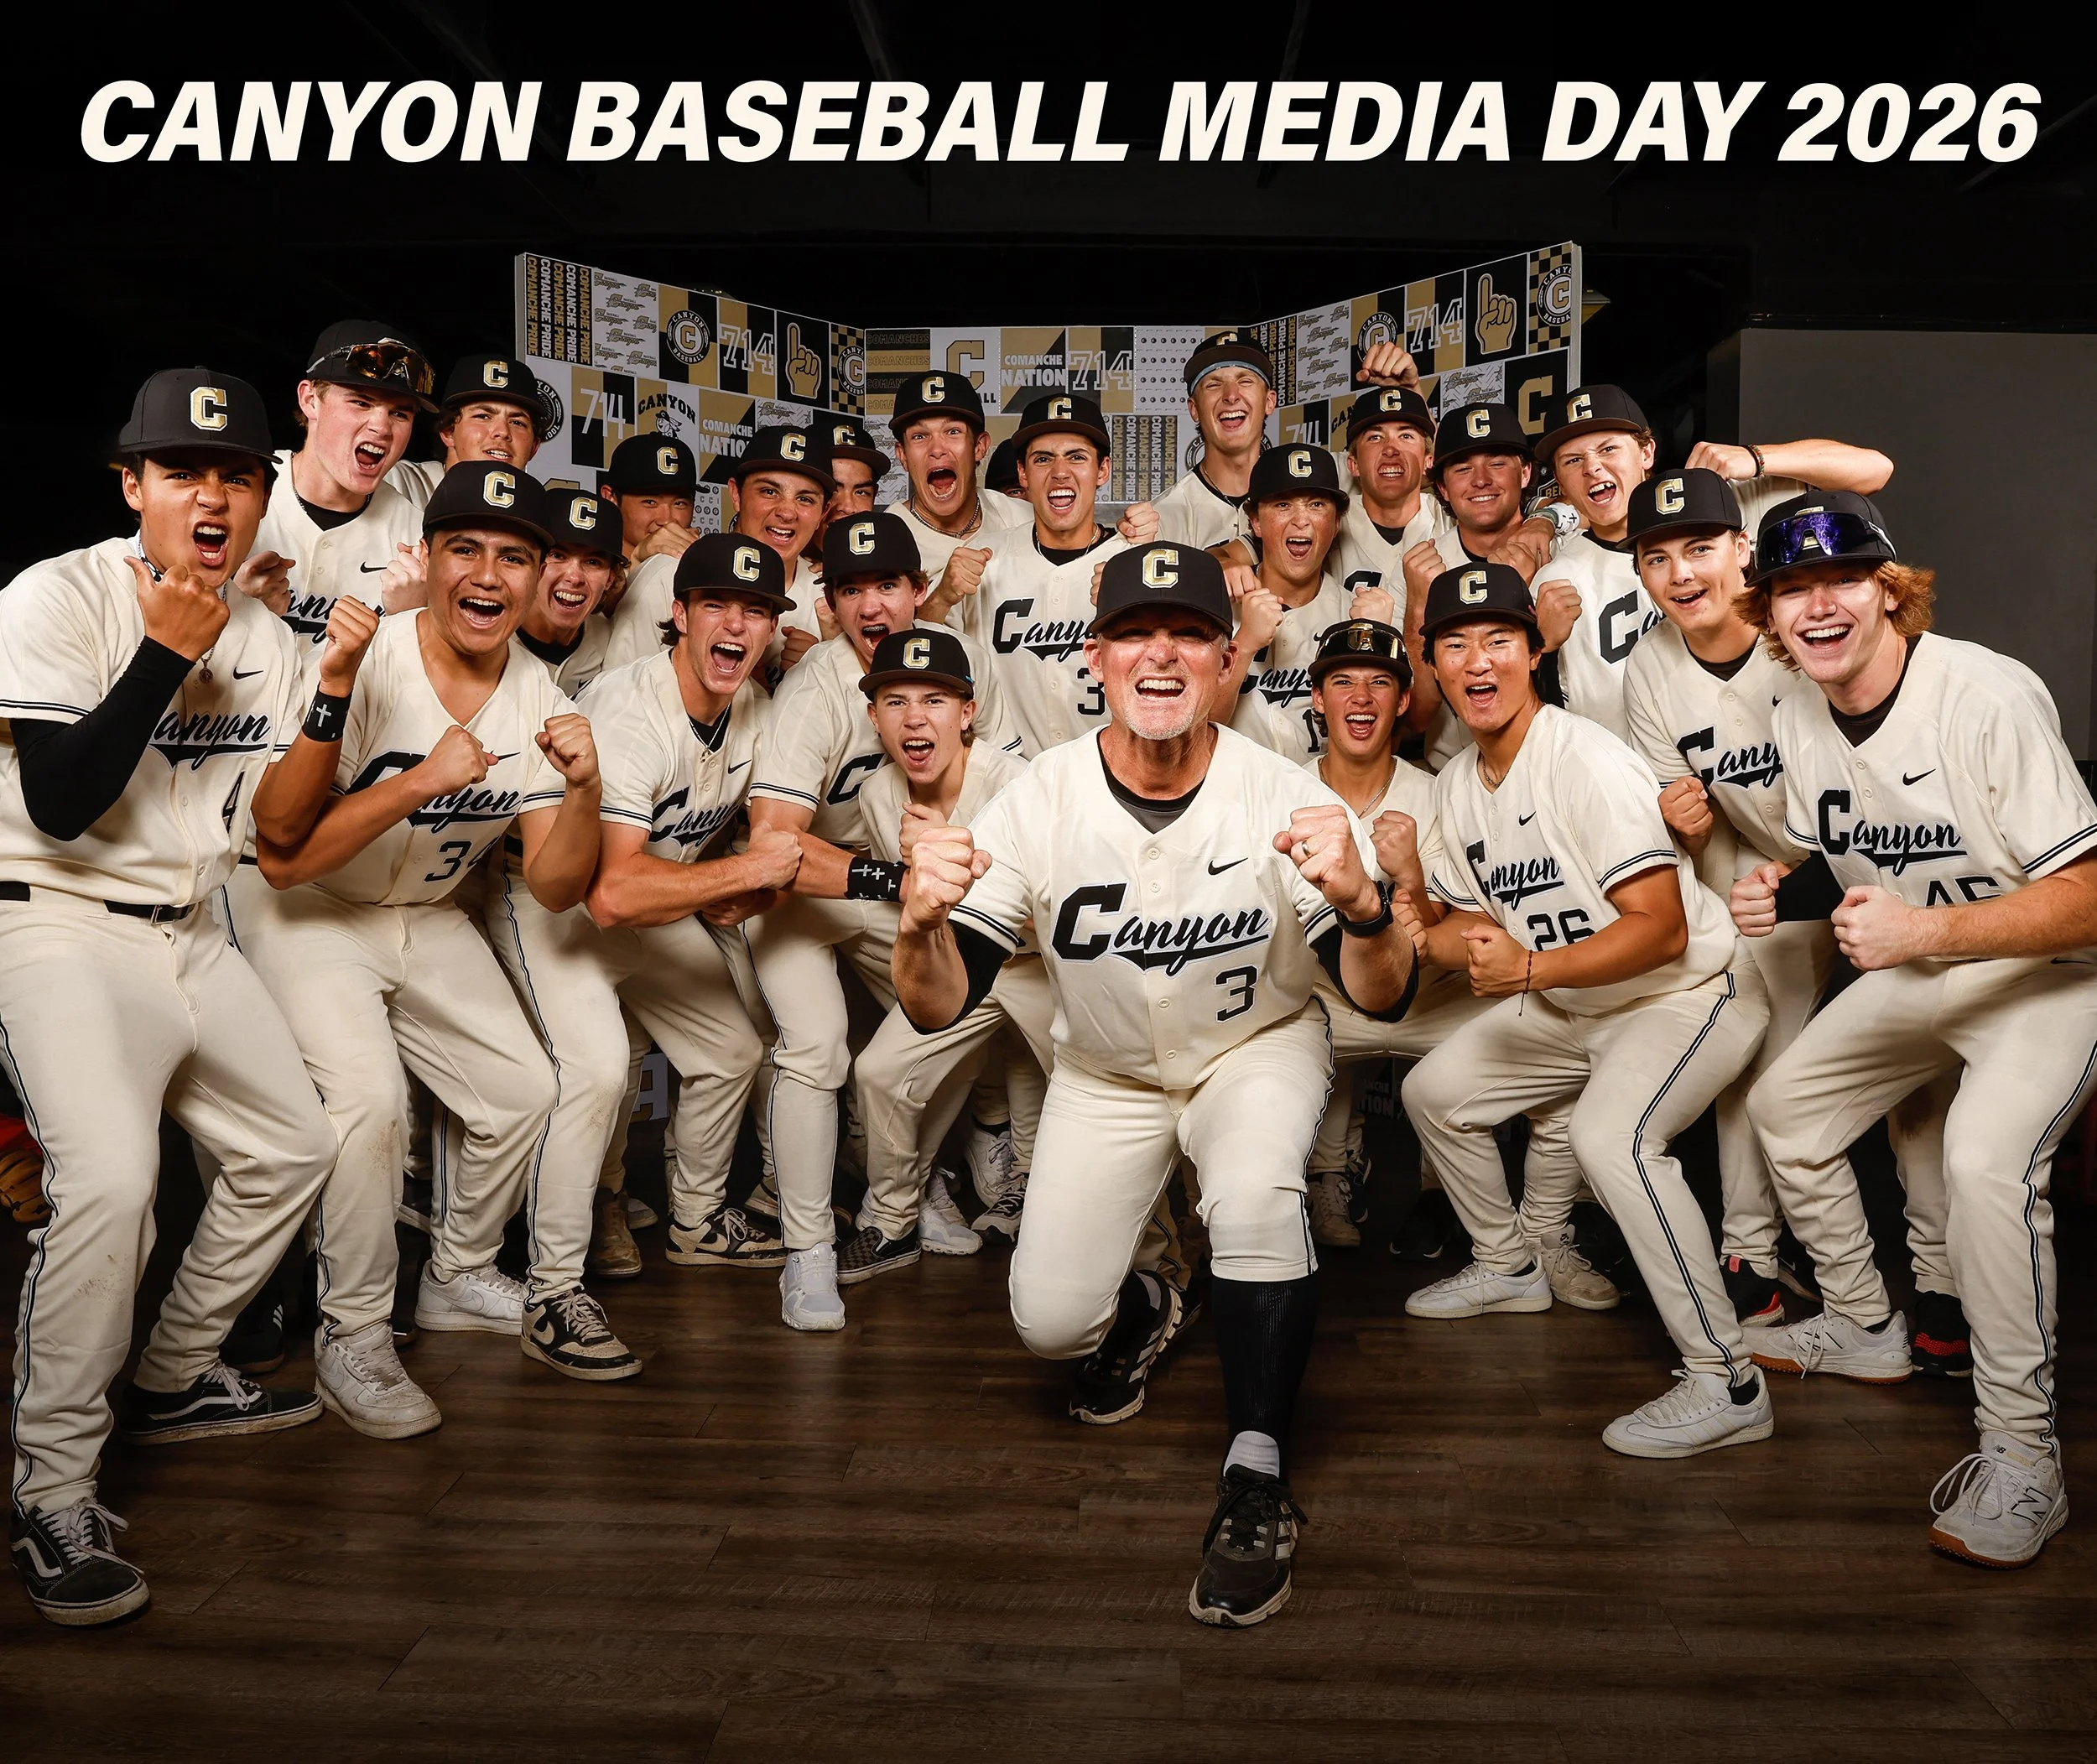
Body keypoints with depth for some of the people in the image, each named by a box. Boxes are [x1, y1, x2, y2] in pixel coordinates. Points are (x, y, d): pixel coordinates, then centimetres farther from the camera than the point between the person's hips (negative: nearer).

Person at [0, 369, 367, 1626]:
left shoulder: (264, 637, 7)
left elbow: (280, 819, 2)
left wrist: (332, 689, -10)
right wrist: (167, 652, -23)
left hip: (188, 936, 8)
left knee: (295, 1148, 14)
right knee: (111, 1176, -27)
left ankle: (175, 1379, 34)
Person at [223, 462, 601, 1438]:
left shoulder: (537, 700, -7)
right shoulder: (359, 663, -24)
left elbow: (555, 889, -9)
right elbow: (281, 859, -29)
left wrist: (582, 789, -27)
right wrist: (421, 782, -37)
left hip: (428, 918, 6)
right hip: (305, 914, -6)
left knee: (524, 1091, 3)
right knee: (369, 1096, -25)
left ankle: (459, 1277, 28)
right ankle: (352, 1337, -5)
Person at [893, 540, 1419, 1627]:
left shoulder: (1284, 799, -23)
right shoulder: (1040, 802, -21)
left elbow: (1383, 999, -24)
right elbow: (939, 1007, -22)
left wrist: (1360, 904, -47)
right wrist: (922, 921, -45)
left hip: (1259, 1049, -1)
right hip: (1106, 1072, 2)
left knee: (1253, 1196, -33)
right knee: (1048, 1321, -7)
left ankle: (1257, 1481, -13)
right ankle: (1140, 1311, 32)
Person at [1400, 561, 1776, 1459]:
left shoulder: (1587, 762, -23)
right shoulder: (1456, 783, 3)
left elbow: (1660, 929, -28)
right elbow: (1467, 923, 9)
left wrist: (1530, 967, -38)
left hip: (1692, 992, -9)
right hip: (1571, 1008, 9)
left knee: (1610, 1135, -33)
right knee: (1435, 1090, 13)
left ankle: (1727, 1384, -24)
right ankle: (1508, 1268, 34)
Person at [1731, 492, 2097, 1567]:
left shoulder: (1988, 696, -27)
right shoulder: (1798, 720, -3)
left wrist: (1927, 928, -41)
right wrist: (1783, 892, -11)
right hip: (1913, 971, 8)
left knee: (1987, 1159, -30)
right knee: (1782, 1104, 13)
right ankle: (1863, 1328, 32)